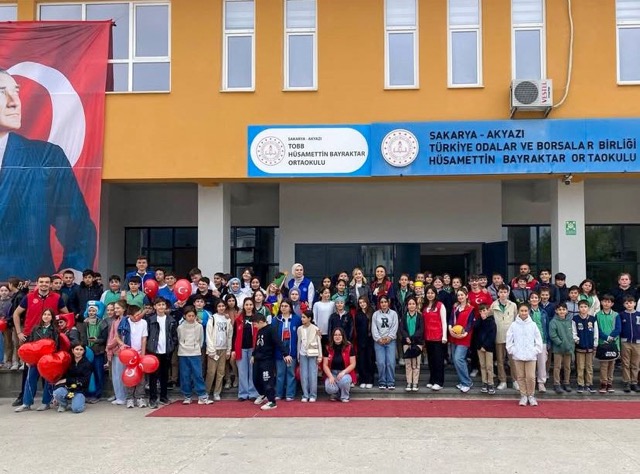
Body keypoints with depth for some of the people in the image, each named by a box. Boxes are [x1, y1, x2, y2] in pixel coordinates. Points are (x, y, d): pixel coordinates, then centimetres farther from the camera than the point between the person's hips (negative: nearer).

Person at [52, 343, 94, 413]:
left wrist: (67, 380, -14)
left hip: (80, 390, -3)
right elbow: (63, 376, 10)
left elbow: (84, 380, -10)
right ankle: (64, 404, 2)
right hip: (67, 387, 3)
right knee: (57, 393, -31)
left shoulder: (87, 364, -1)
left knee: (76, 409, -28)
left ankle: (77, 400, 8)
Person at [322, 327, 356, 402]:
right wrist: (330, 376, -17)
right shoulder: (328, 348, -1)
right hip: (332, 373, 1)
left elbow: (353, 364, -6)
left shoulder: (349, 347, -5)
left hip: (345, 373, -1)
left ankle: (345, 396, -3)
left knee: (344, 380, -37)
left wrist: (343, 372, -21)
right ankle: (335, 394, 12)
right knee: (329, 389, -29)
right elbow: (325, 365, -1)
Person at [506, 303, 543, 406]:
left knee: (531, 377, -2)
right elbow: (509, 340, 2)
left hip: (531, 356, 0)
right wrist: (513, 351, -4)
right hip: (518, 356, 1)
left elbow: (538, 340, 3)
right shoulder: (514, 325, 0)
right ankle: (523, 396, 17)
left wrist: (535, 351, -3)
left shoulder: (533, 325, 1)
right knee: (521, 377, 7)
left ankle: (531, 395, 14)